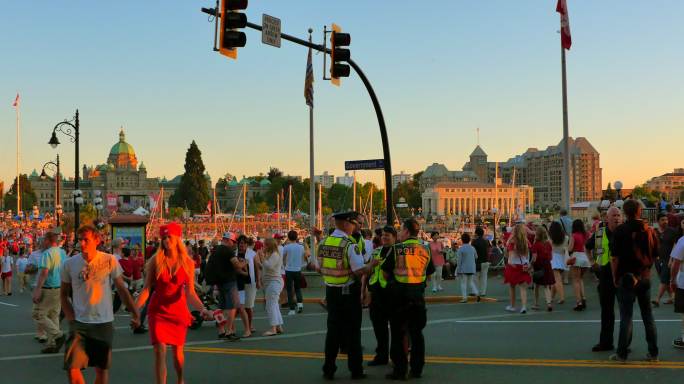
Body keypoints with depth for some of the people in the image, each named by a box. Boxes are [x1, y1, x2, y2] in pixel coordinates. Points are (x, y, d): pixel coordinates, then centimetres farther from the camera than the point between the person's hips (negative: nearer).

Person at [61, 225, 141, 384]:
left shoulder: (109, 261, -5)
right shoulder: (69, 264, -2)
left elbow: (122, 289, 3)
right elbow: (64, 294, 8)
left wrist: (134, 313, 0)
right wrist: (70, 316, -5)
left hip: (104, 323, 0)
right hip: (79, 323, 1)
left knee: (102, 369, 8)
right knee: (72, 368, -9)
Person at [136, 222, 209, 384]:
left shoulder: (188, 263, -4)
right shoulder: (155, 261, -5)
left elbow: (190, 293, -6)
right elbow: (147, 289, -4)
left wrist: (202, 308, -22)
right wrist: (135, 308, -17)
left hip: (178, 311, 1)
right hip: (158, 311, -1)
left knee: (177, 352, 14)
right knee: (160, 352, -11)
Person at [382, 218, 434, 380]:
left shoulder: (397, 249, -10)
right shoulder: (425, 250, 2)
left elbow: (385, 272, -5)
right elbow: (429, 273, 9)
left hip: (399, 295, -4)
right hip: (418, 295, 4)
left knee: (398, 333, 4)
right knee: (416, 333, 13)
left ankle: (400, 370, 4)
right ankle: (417, 369, 16)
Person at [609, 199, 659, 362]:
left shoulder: (620, 230, -10)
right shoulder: (649, 230, 2)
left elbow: (615, 257, -12)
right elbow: (656, 254, 8)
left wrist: (615, 277, -2)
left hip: (626, 277, -4)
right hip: (645, 276, 4)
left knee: (626, 316, 0)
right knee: (648, 315, 12)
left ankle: (622, 353, 3)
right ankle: (653, 352, 17)